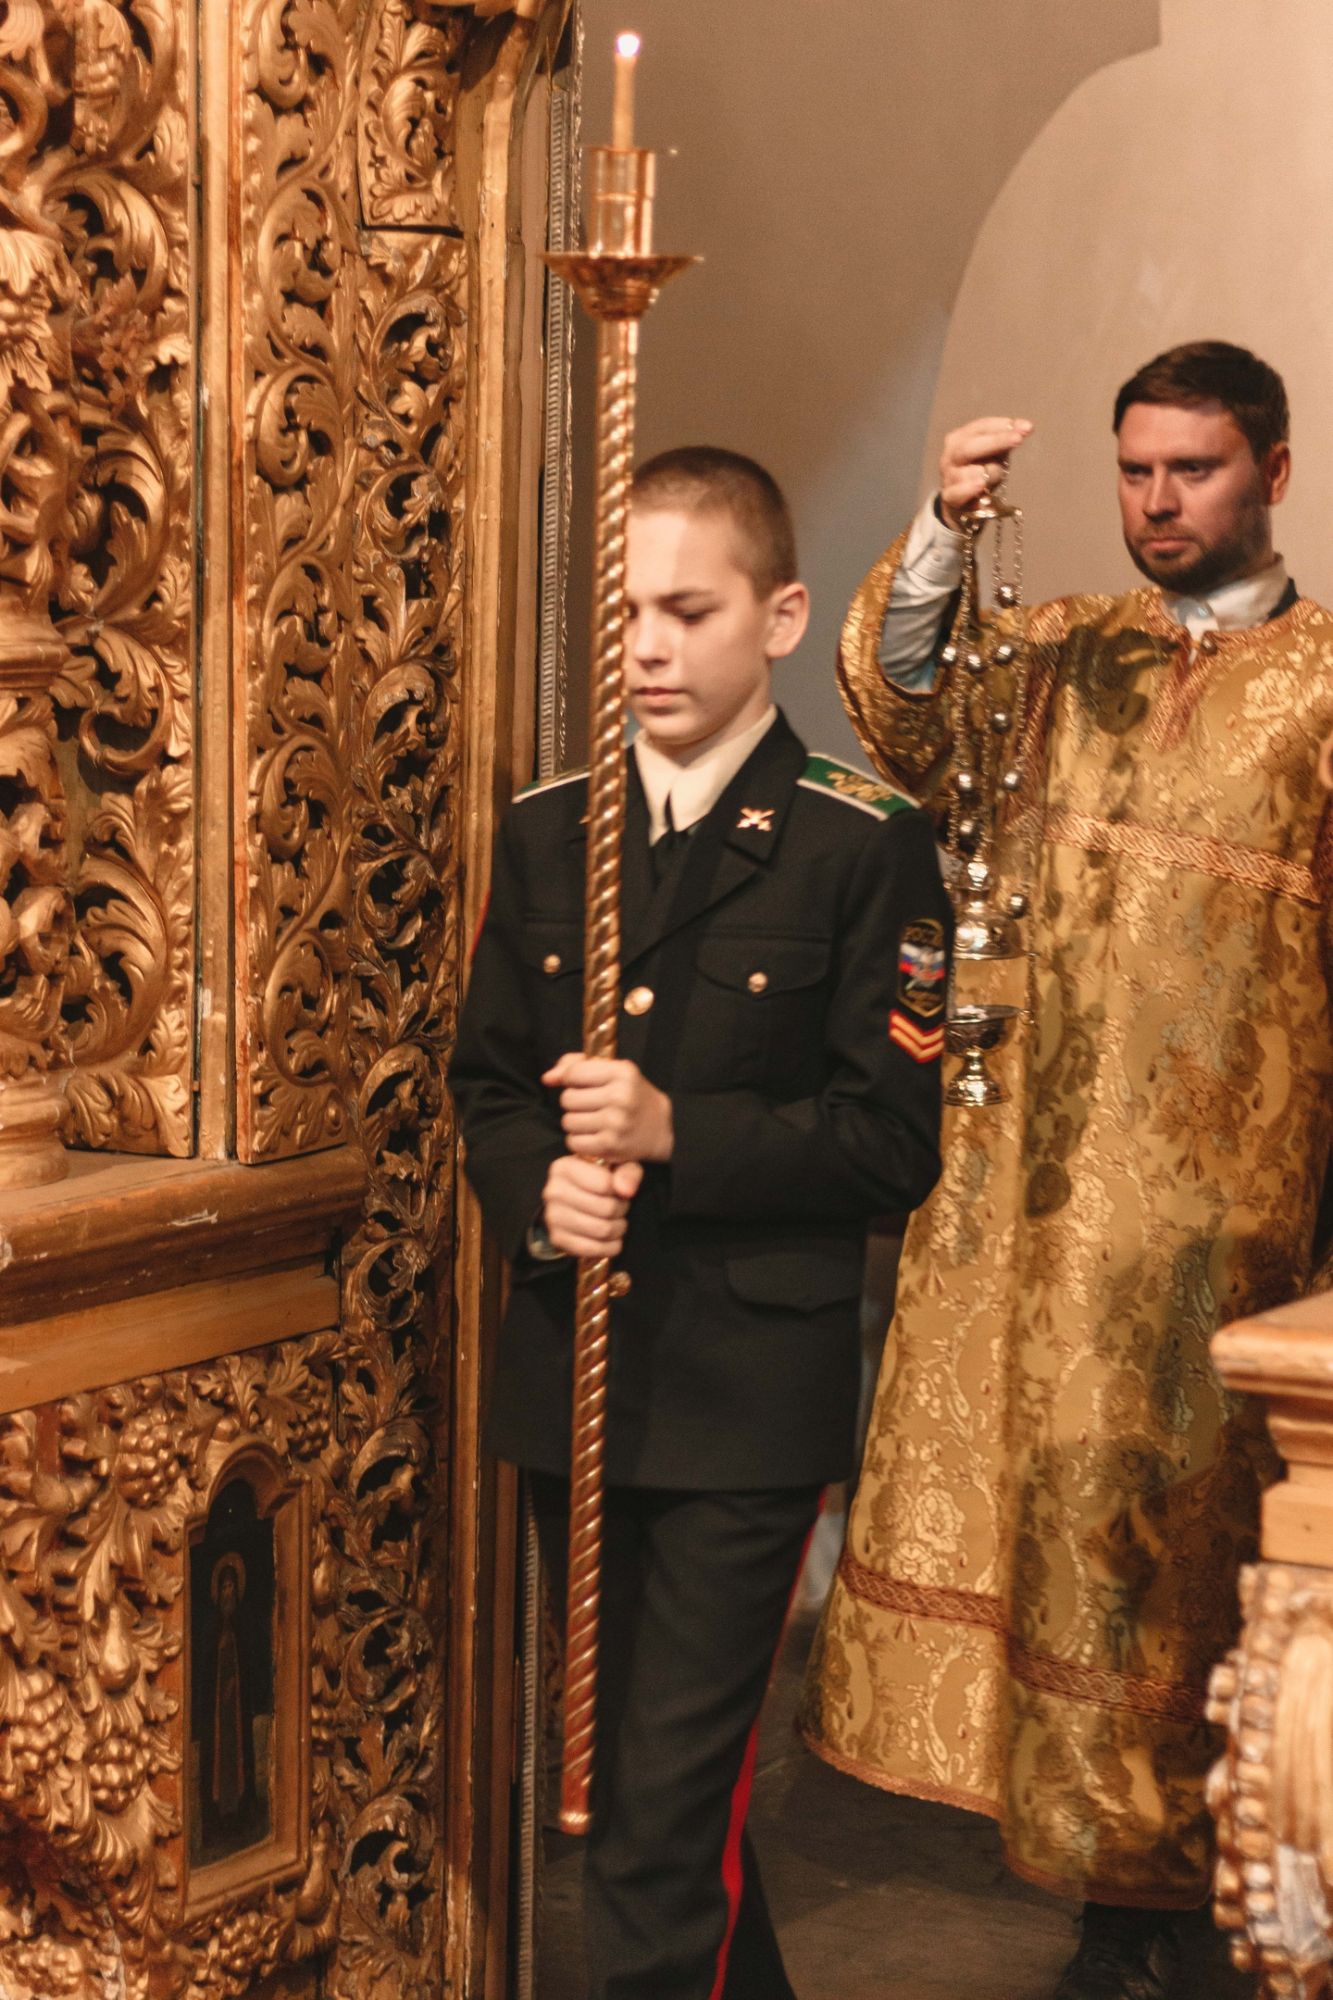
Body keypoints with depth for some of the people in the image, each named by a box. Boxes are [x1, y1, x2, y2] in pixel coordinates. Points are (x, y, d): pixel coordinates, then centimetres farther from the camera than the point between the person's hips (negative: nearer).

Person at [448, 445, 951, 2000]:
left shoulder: (864, 850, -7)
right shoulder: (543, 834, 9)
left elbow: (895, 1138, -9)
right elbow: (484, 1082, 14)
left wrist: (679, 1135, -21)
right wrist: (535, 1190, -8)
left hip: (748, 1393, -6)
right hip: (569, 1378, 6)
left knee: (665, 1812, -9)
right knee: (618, 1775, 18)